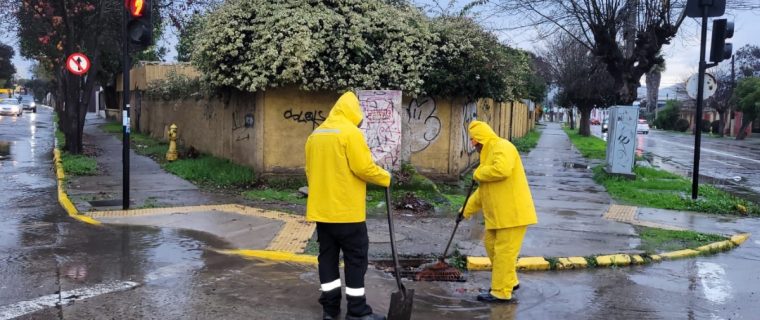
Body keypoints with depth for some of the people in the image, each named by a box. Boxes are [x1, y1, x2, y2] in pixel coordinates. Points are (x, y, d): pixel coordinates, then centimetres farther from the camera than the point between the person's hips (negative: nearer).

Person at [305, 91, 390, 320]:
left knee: (328, 256, 12)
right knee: (356, 258, 1)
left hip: (322, 209, 7)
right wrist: (385, 178, -1)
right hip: (346, 210, -7)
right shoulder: (350, 132, -12)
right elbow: (364, 167, -17)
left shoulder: (315, 134, 11)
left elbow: (310, 171, 15)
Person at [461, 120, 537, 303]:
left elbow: (502, 170, -33)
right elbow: (483, 190, 25)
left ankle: (501, 292, 4)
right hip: (499, 213, 10)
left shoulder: (502, 147, -12)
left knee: (504, 251, -5)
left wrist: (479, 173, -16)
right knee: (491, 245, 17)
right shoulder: (490, 152, 20)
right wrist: (468, 208, 23)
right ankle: (510, 281, 30)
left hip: (513, 212, -10)